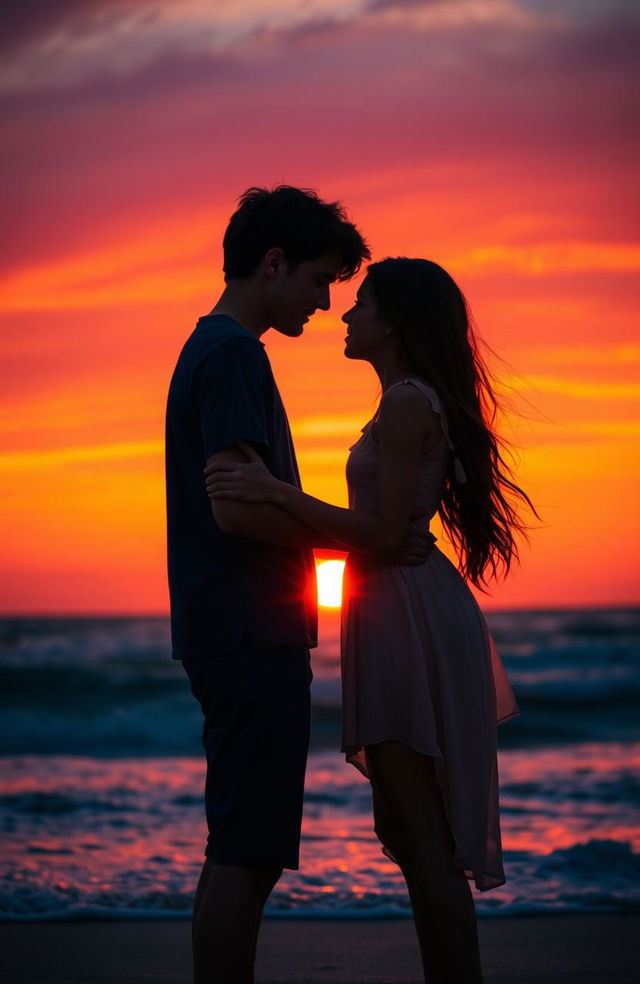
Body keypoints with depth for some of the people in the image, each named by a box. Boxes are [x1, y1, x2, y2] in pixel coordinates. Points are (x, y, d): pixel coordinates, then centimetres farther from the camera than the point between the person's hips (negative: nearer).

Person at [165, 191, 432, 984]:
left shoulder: (210, 349, 20)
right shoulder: (235, 354, -12)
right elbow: (237, 505, -22)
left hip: (238, 634, 10)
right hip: (250, 633, -10)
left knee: (243, 850, 13)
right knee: (243, 853, -8)